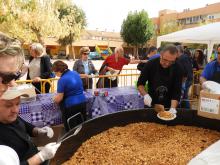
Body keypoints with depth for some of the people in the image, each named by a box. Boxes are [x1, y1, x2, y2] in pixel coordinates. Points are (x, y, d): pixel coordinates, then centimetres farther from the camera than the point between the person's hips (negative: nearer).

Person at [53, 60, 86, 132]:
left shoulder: (62, 80, -17)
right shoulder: (75, 73, 6)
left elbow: (59, 98, -15)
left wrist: (54, 99, 7)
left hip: (70, 105, -7)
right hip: (82, 102, 7)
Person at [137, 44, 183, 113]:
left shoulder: (177, 69, -15)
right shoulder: (150, 64, -17)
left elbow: (177, 91, -16)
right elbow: (140, 83, -10)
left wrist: (173, 108, -29)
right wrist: (145, 95, -28)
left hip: (168, 105, 0)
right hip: (151, 104, 0)